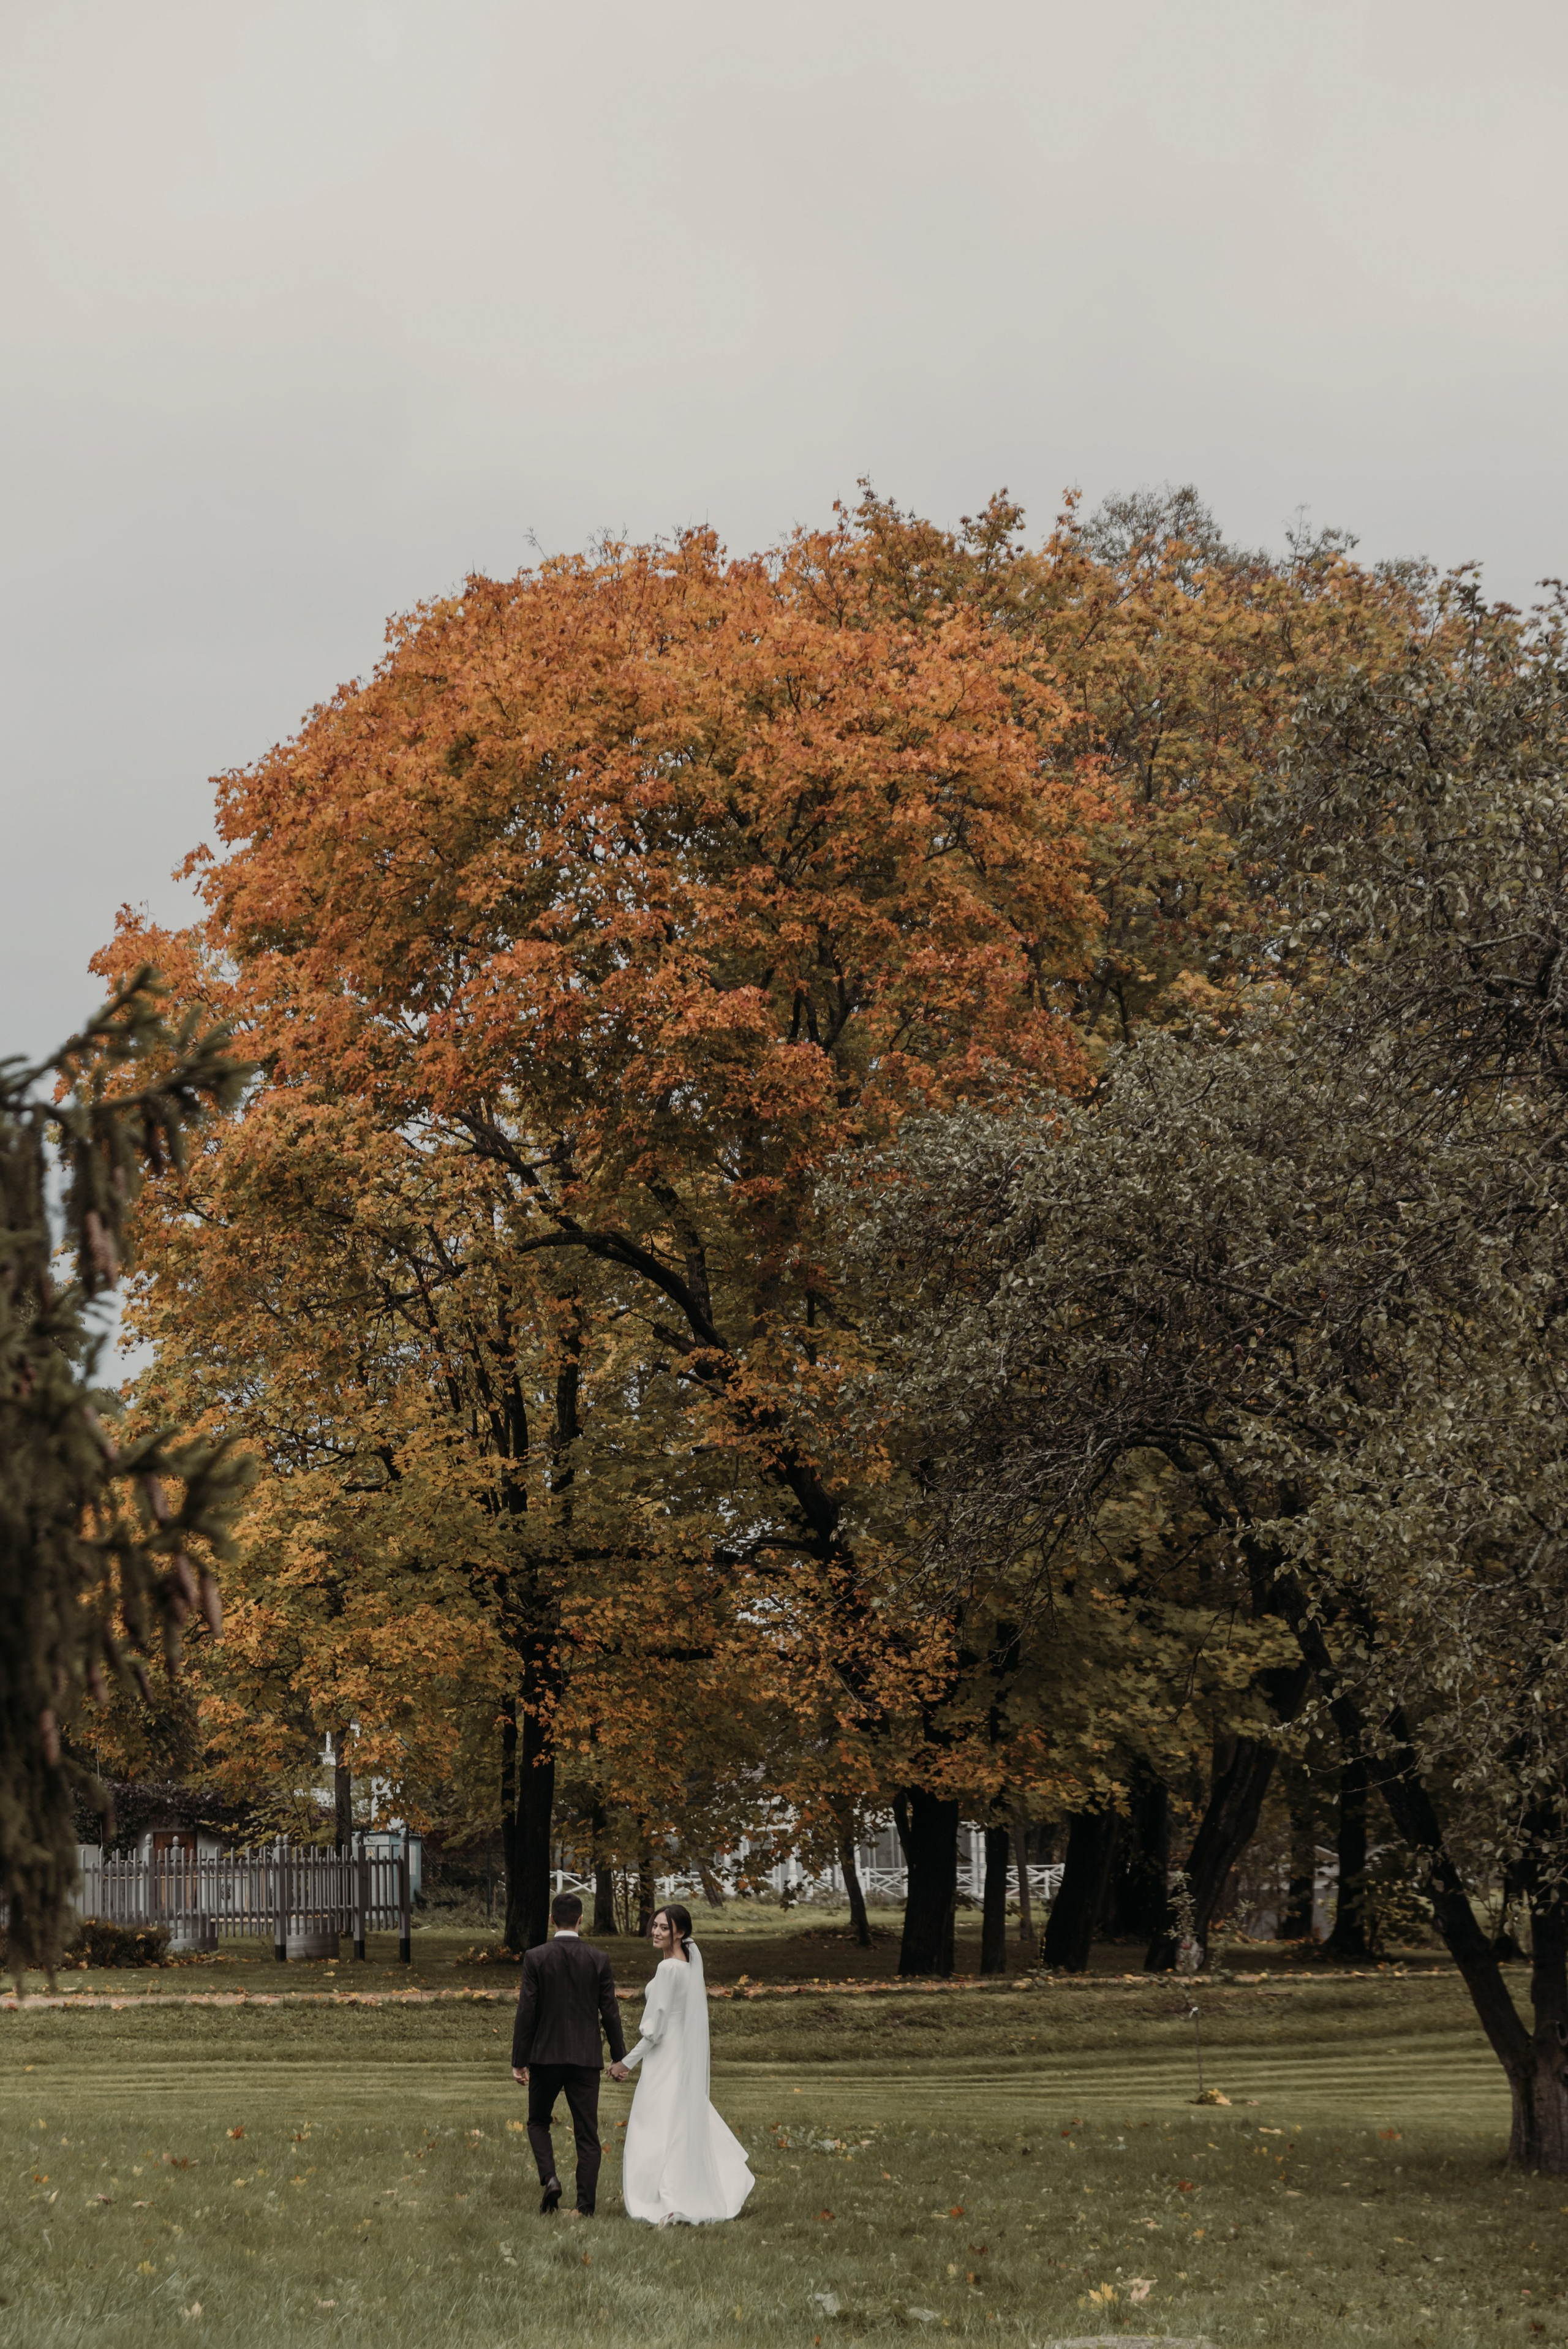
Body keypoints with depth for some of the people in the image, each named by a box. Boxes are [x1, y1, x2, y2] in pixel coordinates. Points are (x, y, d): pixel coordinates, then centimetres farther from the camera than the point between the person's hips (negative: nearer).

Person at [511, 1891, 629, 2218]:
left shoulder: (536, 1958, -7)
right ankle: (585, 2206, 2)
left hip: (546, 2056, -1)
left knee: (538, 2122, 18)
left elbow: (526, 2012, -6)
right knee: (587, 2134, 6)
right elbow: (610, 2011, 1)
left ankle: (549, 2179, -5)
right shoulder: (598, 1959, -2)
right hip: (586, 2057, 1)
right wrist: (618, 2057, 11)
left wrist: (520, 2061, 0)